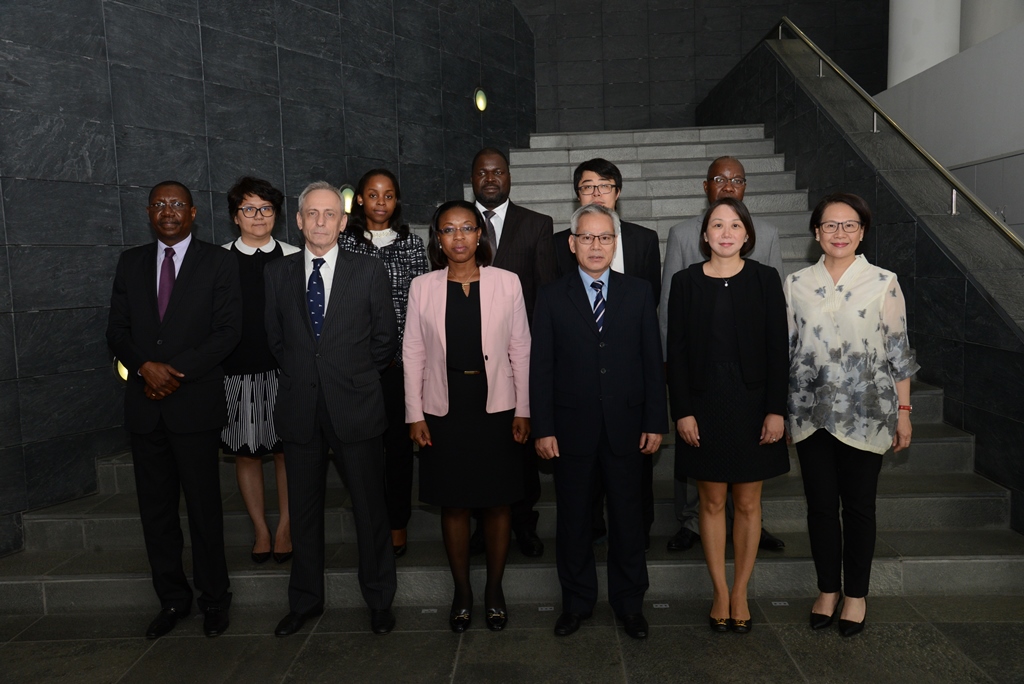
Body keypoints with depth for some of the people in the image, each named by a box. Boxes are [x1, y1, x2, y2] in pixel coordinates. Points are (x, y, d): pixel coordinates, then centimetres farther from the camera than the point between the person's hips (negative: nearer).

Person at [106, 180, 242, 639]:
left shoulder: (218, 263, 1)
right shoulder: (131, 263, 13)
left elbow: (228, 331, -7)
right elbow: (117, 329, 9)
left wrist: (177, 370, -15)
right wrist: (147, 366, -10)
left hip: (195, 401, -4)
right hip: (144, 404, 4)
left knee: (204, 505, 3)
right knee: (155, 507, 10)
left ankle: (213, 597, 19)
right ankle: (172, 598, 25)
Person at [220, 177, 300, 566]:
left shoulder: (294, 258, 4)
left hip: (285, 369, 0)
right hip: (237, 370, 1)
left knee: (286, 450, 6)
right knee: (246, 453, 8)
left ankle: (285, 529, 22)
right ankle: (261, 530, 25)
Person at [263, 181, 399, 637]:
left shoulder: (369, 272, 0)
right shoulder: (276, 274, 6)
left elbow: (385, 340, 4)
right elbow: (274, 338, 13)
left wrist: (357, 378, 5)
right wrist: (299, 376, 8)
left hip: (355, 408, -2)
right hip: (299, 409, 2)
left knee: (370, 508, 6)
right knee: (303, 509, 13)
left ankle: (379, 599, 24)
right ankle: (305, 600, 31)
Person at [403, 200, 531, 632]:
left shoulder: (507, 283, -1)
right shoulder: (422, 288, 1)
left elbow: (521, 350, 2)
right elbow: (413, 354, 3)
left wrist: (523, 410, 0)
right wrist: (415, 414, -1)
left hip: (496, 406, 0)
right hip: (444, 408, 1)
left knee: (497, 503, 9)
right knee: (453, 504, 10)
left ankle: (494, 590, 27)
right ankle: (462, 592, 27)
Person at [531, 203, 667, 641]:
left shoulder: (639, 293, 4)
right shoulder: (552, 296, 1)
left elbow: (653, 361, 3)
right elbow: (541, 367, -1)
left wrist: (655, 422, -2)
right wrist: (543, 428, -6)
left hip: (626, 425, 1)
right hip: (571, 427, 0)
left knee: (627, 516, 11)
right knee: (573, 518, 11)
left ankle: (629, 602, 29)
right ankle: (576, 601, 29)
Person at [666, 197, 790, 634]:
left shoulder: (765, 279, 1)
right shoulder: (686, 282, 1)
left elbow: (778, 348, -1)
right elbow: (676, 351, -1)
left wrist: (776, 409, -7)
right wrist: (682, 411, -7)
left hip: (752, 404, 0)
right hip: (704, 405, 0)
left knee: (748, 503, 8)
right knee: (712, 502, 7)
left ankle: (740, 591, 23)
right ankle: (720, 592, 21)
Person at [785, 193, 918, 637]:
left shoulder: (884, 283, -2)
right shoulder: (796, 284, 3)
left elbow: (898, 352, 0)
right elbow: (784, 348, 6)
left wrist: (903, 411, -1)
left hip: (865, 413, -2)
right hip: (811, 412, 2)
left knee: (859, 505, 8)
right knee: (820, 504, 9)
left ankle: (856, 593, 26)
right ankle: (828, 589, 27)